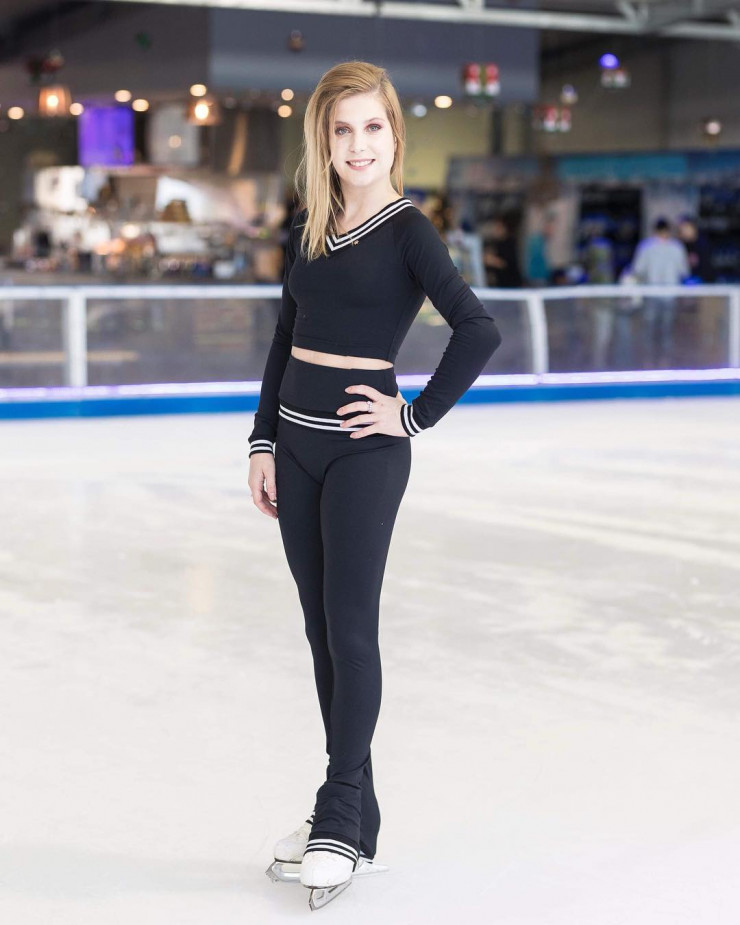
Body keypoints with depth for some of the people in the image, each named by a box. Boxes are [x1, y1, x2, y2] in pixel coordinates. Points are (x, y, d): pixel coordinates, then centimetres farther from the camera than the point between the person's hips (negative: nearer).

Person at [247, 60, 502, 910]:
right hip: (295, 441, 6)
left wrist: (417, 417, -12)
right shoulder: (307, 228, 10)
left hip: (364, 449, -6)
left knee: (350, 625, -4)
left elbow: (479, 332, -18)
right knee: (320, 628, 10)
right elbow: (284, 342, 14)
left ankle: (342, 822, 3)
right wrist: (264, 442, 9)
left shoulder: (407, 231, -8)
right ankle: (352, 807, 20)